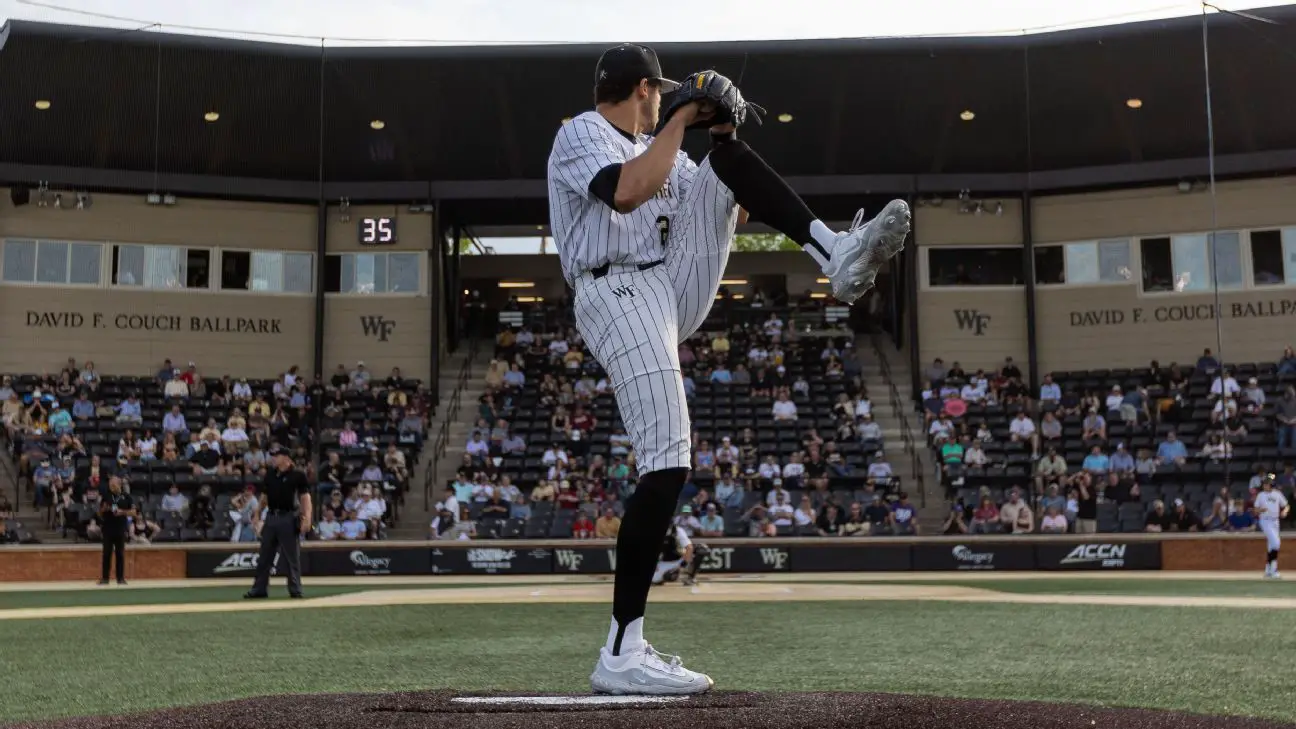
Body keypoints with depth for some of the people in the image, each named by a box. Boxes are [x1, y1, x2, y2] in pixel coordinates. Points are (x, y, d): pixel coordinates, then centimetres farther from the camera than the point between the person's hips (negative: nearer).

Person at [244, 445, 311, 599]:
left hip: (288, 518, -6)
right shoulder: (270, 475, 12)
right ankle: (259, 589, 15)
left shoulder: (297, 475, -5)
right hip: (271, 517, 6)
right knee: (264, 556, 9)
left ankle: (295, 589, 5)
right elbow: (264, 497, 19)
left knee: (292, 557, -1)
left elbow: (305, 497, -10)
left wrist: (306, 518, -21)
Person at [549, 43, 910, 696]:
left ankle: (836, 255, -18)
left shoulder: (656, 148, 25)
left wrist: (722, 135, 8)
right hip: (619, 297, -8)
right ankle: (622, 656, -17)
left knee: (731, 160, 0)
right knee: (666, 464, -19)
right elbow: (627, 193, -23)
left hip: (679, 290, 8)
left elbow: (726, 209, 22)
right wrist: (682, 117, -14)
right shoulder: (578, 135, -1)